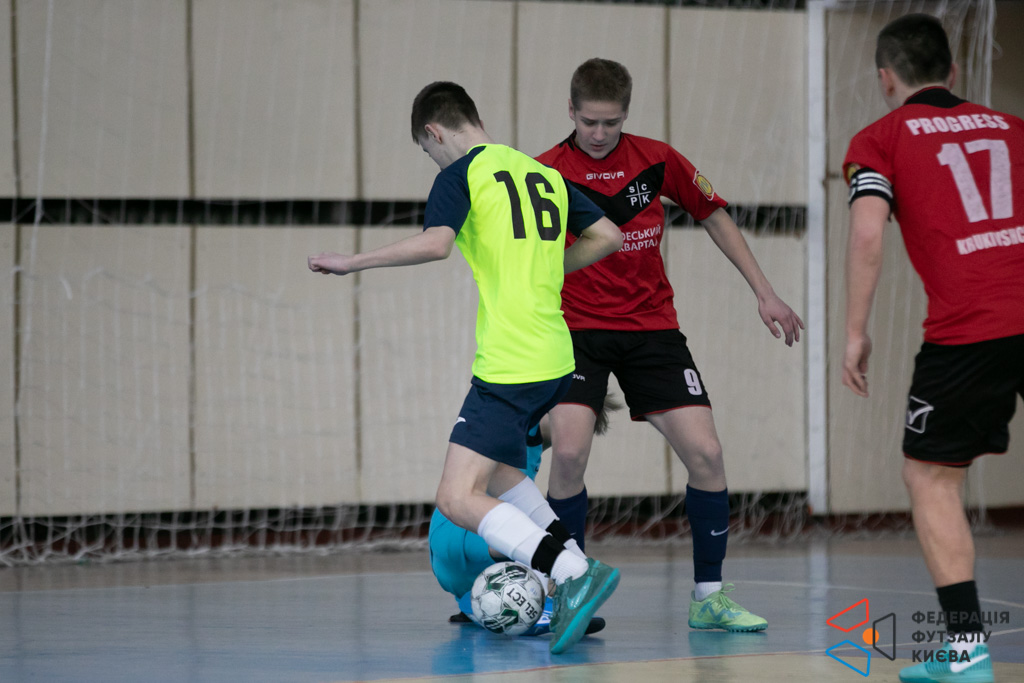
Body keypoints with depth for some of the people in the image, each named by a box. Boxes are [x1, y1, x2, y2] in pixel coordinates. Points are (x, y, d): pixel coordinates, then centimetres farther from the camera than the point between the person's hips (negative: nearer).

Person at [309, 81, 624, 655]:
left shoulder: (461, 174, -4)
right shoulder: (543, 173, 17)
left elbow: (435, 243, -20)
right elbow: (608, 236, 19)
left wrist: (354, 262, -10)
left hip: (509, 365, -8)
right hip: (556, 359, 8)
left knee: (458, 499, -9)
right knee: (495, 466, 27)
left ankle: (575, 572, -24)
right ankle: (574, 576, 17)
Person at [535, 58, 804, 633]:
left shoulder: (657, 160, 0)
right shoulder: (549, 172, -6)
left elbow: (714, 217, 12)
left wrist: (765, 293, 11)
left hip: (652, 327, 2)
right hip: (578, 329, -2)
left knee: (706, 453, -8)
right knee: (569, 453, -20)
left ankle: (710, 597, 6)